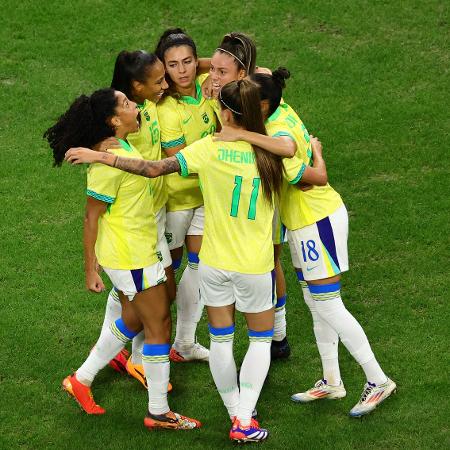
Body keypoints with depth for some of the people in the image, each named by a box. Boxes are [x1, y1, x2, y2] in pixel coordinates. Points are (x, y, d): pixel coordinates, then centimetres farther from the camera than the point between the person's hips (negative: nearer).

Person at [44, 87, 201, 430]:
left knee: (134, 320, 23)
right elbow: (91, 218, -20)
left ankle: (82, 379, 34)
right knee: (159, 327, 2)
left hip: (136, 252, 10)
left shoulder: (122, 146, 3)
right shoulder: (108, 163, -25)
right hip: (131, 258, -10)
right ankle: (159, 414, 13)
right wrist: (90, 269, -15)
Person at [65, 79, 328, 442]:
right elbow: (319, 177, 1)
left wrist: (100, 156, -13)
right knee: (261, 338, 17)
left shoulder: (210, 149, -14)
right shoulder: (273, 153, -11)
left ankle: (235, 416, 27)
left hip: (215, 262, 0)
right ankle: (245, 421, 8)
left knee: (221, 339, 17)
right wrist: (316, 150, 24)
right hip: (255, 265, 0)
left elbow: (154, 169, -19)